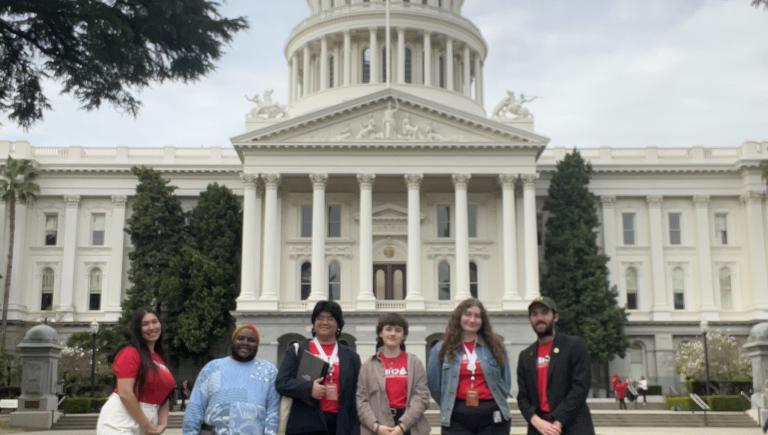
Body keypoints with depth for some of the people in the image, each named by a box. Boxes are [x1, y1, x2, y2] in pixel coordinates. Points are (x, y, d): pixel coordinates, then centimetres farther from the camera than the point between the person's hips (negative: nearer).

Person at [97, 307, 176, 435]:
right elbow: (125, 393, -17)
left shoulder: (159, 360, 15)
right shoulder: (130, 353, -8)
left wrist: (162, 424, 1)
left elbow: (164, 396, 17)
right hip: (120, 425, -8)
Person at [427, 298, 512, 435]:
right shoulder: (442, 349, 3)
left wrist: (497, 402, 7)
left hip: (491, 415, 1)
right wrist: (449, 406, 8)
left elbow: (505, 381, 14)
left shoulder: (494, 346, 7)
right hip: (457, 418, -1)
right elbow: (434, 383, 7)